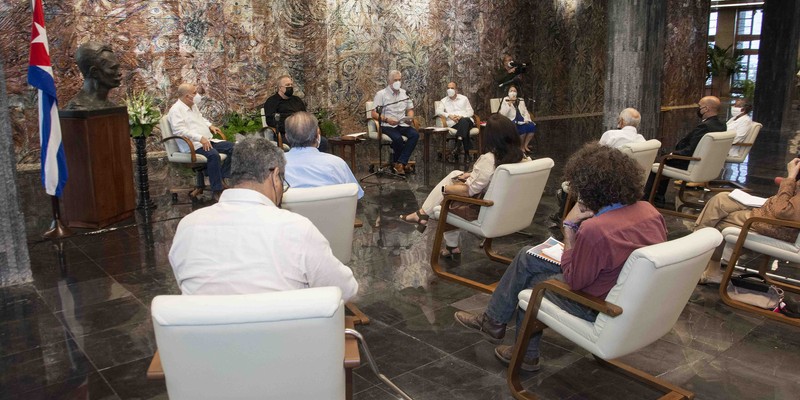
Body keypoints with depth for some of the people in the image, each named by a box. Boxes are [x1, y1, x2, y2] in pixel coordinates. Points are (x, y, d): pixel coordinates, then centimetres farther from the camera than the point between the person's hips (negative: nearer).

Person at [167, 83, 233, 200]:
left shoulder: (193, 106, 19)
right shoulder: (176, 110, -9)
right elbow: (179, 130, -21)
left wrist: (210, 126, 19)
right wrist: (200, 138, -28)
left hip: (207, 141, 10)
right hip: (192, 145, -10)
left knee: (231, 147, -1)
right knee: (213, 154, -35)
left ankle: (223, 179, 3)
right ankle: (217, 191, -29)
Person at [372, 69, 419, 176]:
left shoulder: (405, 93, 16)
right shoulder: (381, 94, 1)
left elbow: (410, 109, 21)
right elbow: (374, 114, -4)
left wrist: (409, 117, -2)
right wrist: (386, 119, -20)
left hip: (402, 124, 5)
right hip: (387, 126, -5)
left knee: (415, 134, -25)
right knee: (398, 138, -35)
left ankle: (399, 163, -25)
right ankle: (403, 163, -11)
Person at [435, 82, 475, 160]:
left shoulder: (464, 98, 20)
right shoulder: (444, 101, 19)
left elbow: (470, 112, 11)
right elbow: (438, 111, 2)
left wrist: (461, 116, -10)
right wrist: (449, 115, -17)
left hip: (467, 120, 1)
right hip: (453, 124, -1)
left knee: (464, 121, -37)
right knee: (464, 124, -35)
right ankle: (467, 151, -40)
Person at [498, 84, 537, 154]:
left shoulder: (521, 101, 16)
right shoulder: (505, 101, 0)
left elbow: (526, 112, 17)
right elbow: (502, 114, -12)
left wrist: (526, 119, -3)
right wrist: (509, 104, -20)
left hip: (522, 120, 5)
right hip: (511, 121, -5)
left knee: (532, 126, -23)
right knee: (522, 128, -33)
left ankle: (525, 145, -8)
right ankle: (521, 147, -10)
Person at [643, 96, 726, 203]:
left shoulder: (704, 126, -28)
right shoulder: (721, 126, 0)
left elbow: (690, 151, -28)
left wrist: (673, 154, -14)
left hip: (690, 167, -10)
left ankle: (646, 197, 19)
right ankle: (659, 197, 30)